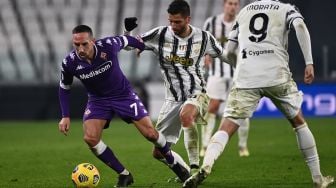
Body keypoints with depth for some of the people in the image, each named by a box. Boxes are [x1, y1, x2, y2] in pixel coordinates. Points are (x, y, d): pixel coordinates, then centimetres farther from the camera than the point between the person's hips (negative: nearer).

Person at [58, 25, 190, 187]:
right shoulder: (69, 63, -21)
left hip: (123, 94, -1)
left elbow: (127, 40, -5)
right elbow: (64, 88, -2)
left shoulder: (108, 45, -28)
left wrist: (144, 47, 14)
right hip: (98, 100, 2)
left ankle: (174, 164, 23)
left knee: (150, 133, -6)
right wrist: (65, 116, -9)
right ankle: (124, 175, -3)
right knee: (90, 138, -20)